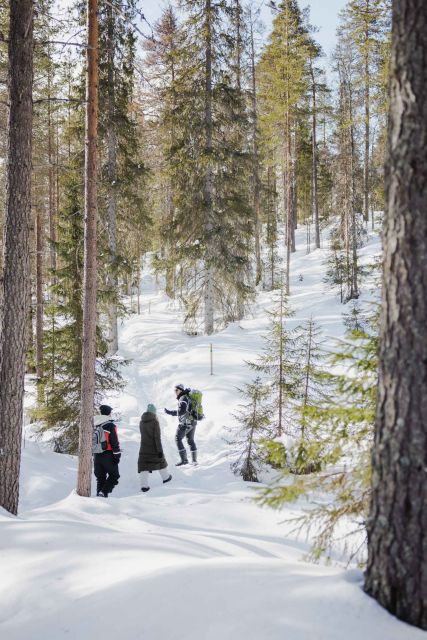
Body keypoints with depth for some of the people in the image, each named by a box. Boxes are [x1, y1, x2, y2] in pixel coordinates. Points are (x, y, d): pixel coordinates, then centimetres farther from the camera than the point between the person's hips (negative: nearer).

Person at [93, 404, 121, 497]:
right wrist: (117, 455, -8)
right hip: (108, 456, -6)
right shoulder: (110, 426, -11)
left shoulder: (94, 426, 9)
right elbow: (115, 442, -13)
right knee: (114, 476, 5)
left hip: (97, 456, 6)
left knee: (100, 477, 15)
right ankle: (104, 492, -10)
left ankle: (99, 493, 13)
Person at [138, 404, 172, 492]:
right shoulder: (155, 422, -15)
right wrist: (160, 450, -13)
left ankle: (144, 485, -10)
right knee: (160, 461, 20)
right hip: (154, 448, -3)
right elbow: (157, 437, -17)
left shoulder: (141, 422, 1)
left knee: (143, 465, 1)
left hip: (144, 448, 3)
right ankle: (166, 477, 37)